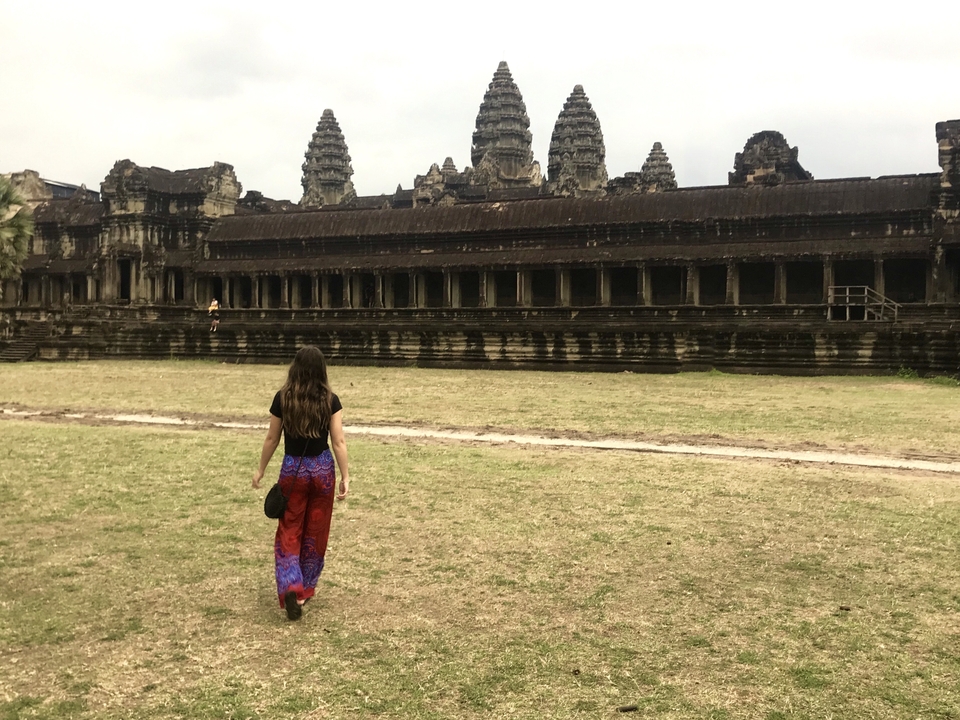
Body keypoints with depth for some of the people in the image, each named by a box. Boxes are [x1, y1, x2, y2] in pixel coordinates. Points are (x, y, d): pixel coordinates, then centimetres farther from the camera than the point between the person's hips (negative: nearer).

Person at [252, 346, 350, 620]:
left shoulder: (282, 398, -7)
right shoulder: (330, 400, -8)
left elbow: (272, 439, 1)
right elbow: (338, 442, -9)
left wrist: (261, 469, 13)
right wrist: (346, 476, -2)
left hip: (293, 469, -1)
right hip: (322, 468, 1)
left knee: (289, 532, 9)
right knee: (315, 532, 15)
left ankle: (290, 588, -11)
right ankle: (306, 589, 26)